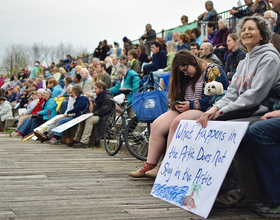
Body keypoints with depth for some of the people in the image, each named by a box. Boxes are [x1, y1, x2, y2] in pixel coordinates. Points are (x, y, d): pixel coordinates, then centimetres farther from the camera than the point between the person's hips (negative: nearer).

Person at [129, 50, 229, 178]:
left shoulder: (213, 71, -5)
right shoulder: (189, 77, 21)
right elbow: (181, 97, 25)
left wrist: (192, 105, -16)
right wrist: (178, 104, 0)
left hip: (204, 110, -8)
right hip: (186, 110, 9)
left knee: (177, 122, -32)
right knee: (157, 126, -12)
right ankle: (149, 166, -16)